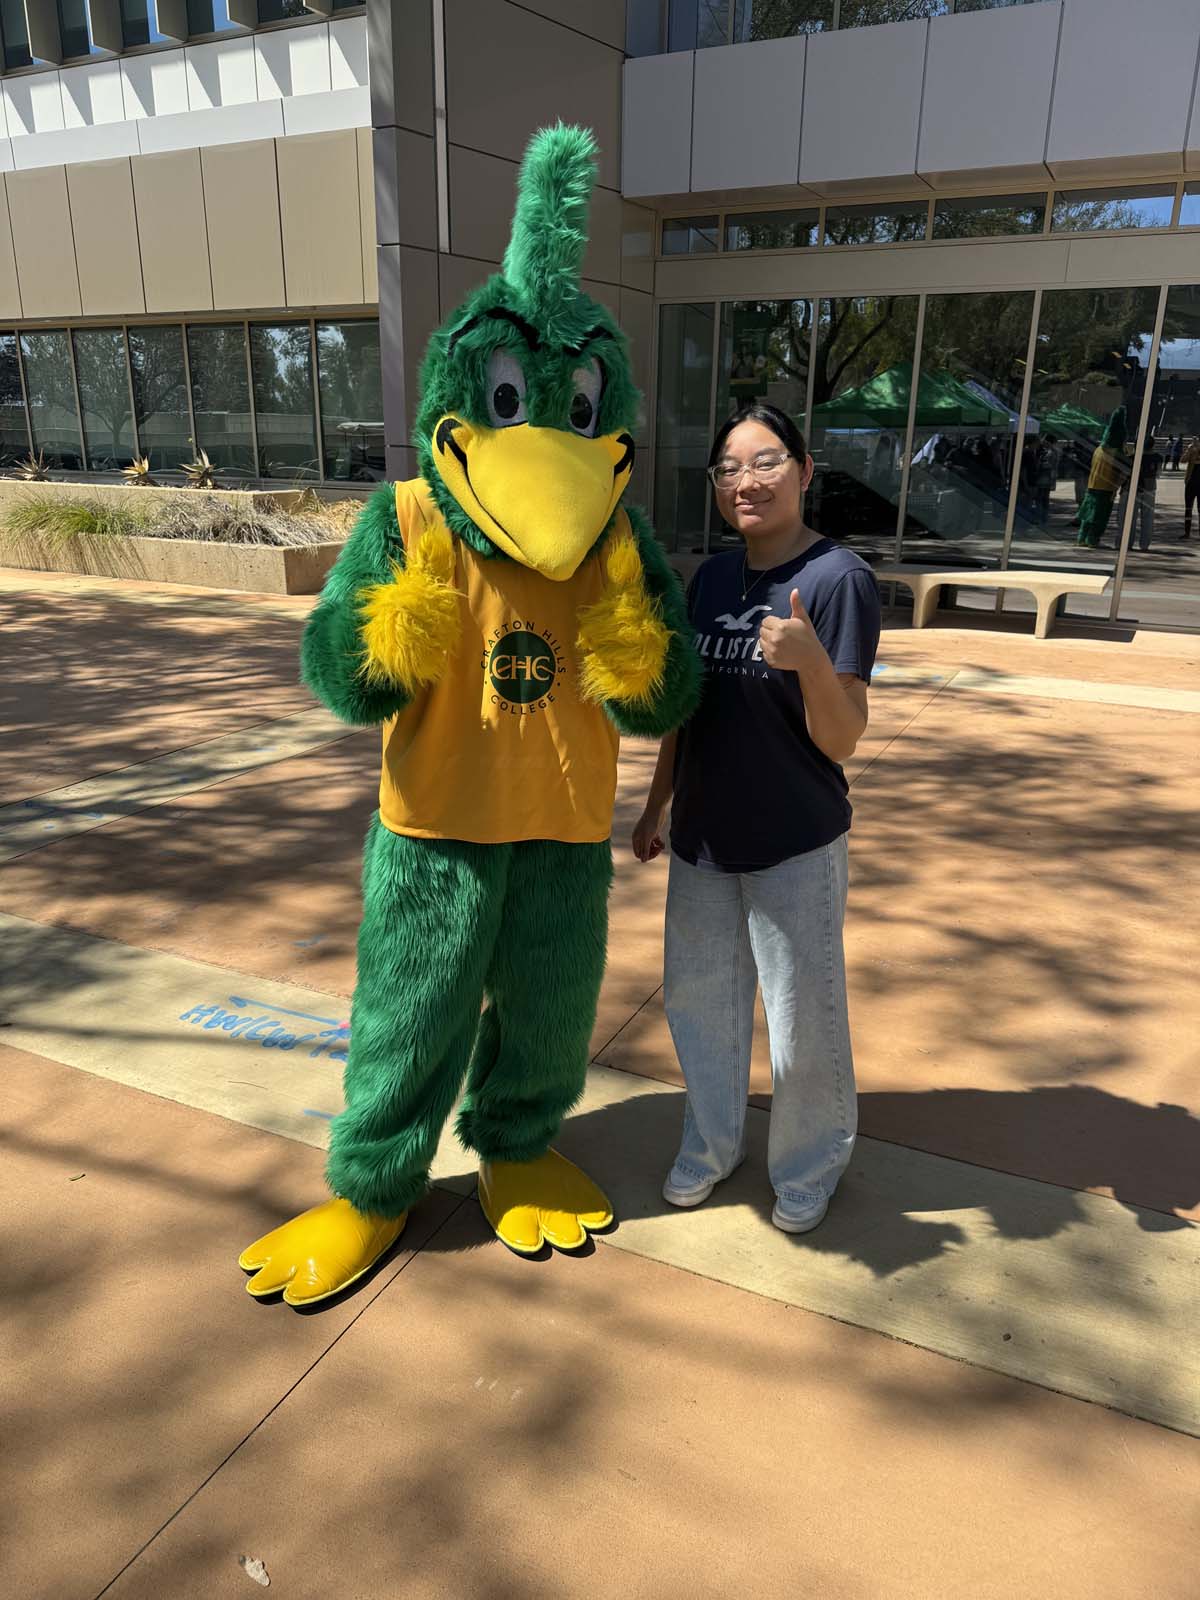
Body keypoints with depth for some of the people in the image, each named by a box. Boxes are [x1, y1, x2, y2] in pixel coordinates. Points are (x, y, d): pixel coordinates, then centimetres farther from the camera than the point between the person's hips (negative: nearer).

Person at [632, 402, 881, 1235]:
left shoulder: (838, 579, -15)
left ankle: (810, 1165, 36)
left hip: (794, 848, -5)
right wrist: (657, 806, 16)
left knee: (803, 1021, 9)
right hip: (704, 836, 6)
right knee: (700, 1001, 18)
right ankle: (711, 1142, 42)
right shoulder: (712, 576, 3)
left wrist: (810, 660, -36)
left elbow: (841, 741, -18)